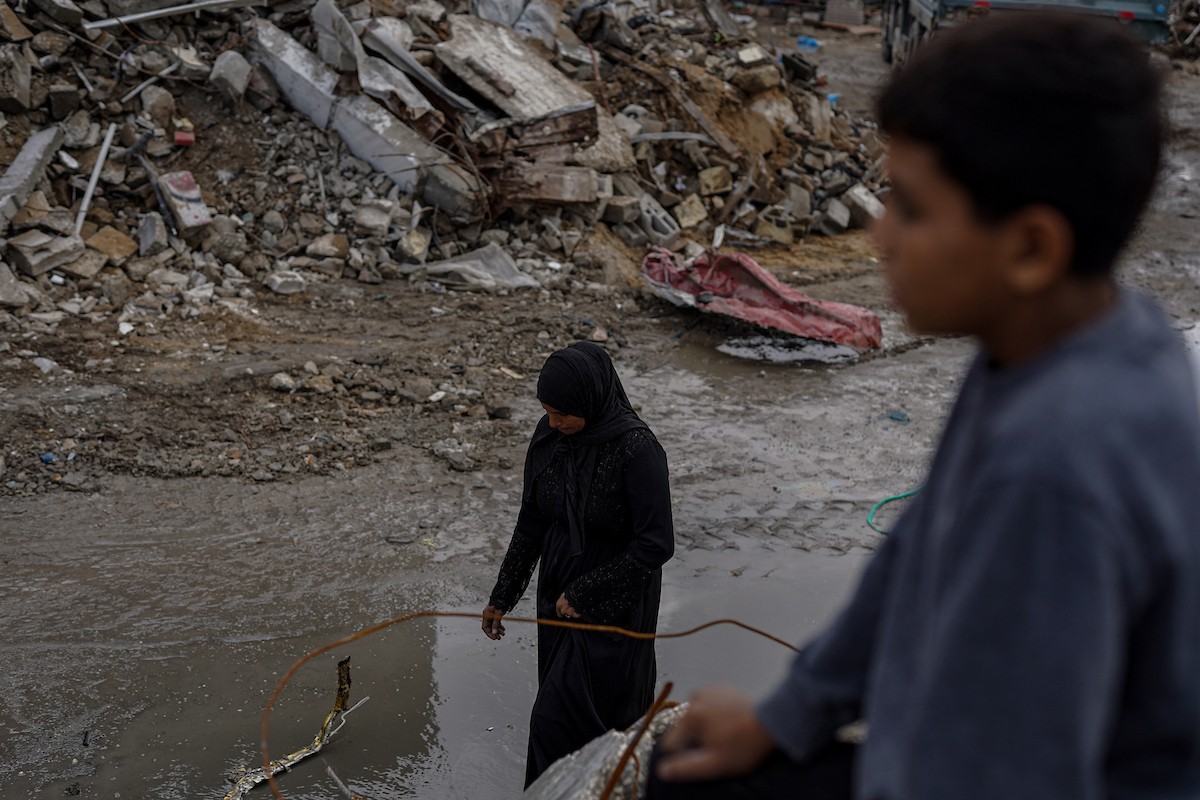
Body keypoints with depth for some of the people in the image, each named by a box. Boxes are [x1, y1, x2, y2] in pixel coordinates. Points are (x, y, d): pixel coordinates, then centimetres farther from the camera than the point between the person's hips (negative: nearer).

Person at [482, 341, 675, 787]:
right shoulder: (549, 435, -5)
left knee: (559, 722, -2)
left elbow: (656, 544, -22)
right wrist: (502, 597, 5)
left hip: (613, 604, -6)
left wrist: (583, 594, -17)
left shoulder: (636, 449, -24)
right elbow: (532, 521, 5)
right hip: (559, 595, 7)